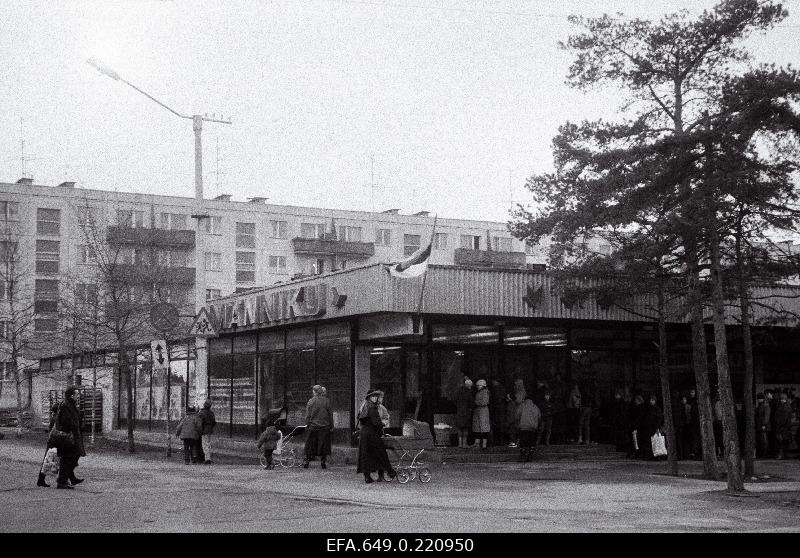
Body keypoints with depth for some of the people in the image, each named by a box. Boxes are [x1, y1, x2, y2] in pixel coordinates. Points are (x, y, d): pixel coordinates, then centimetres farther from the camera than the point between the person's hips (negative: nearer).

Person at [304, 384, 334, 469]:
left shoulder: (311, 401, -5)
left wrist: (307, 424, 5)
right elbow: (330, 414, 2)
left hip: (312, 426, -1)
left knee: (310, 444, 9)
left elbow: (308, 415, -4)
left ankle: (306, 461, 11)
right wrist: (331, 426, 8)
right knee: (323, 444, 6)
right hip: (324, 426, 1)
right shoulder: (326, 401, -1)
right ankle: (323, 462, 5)